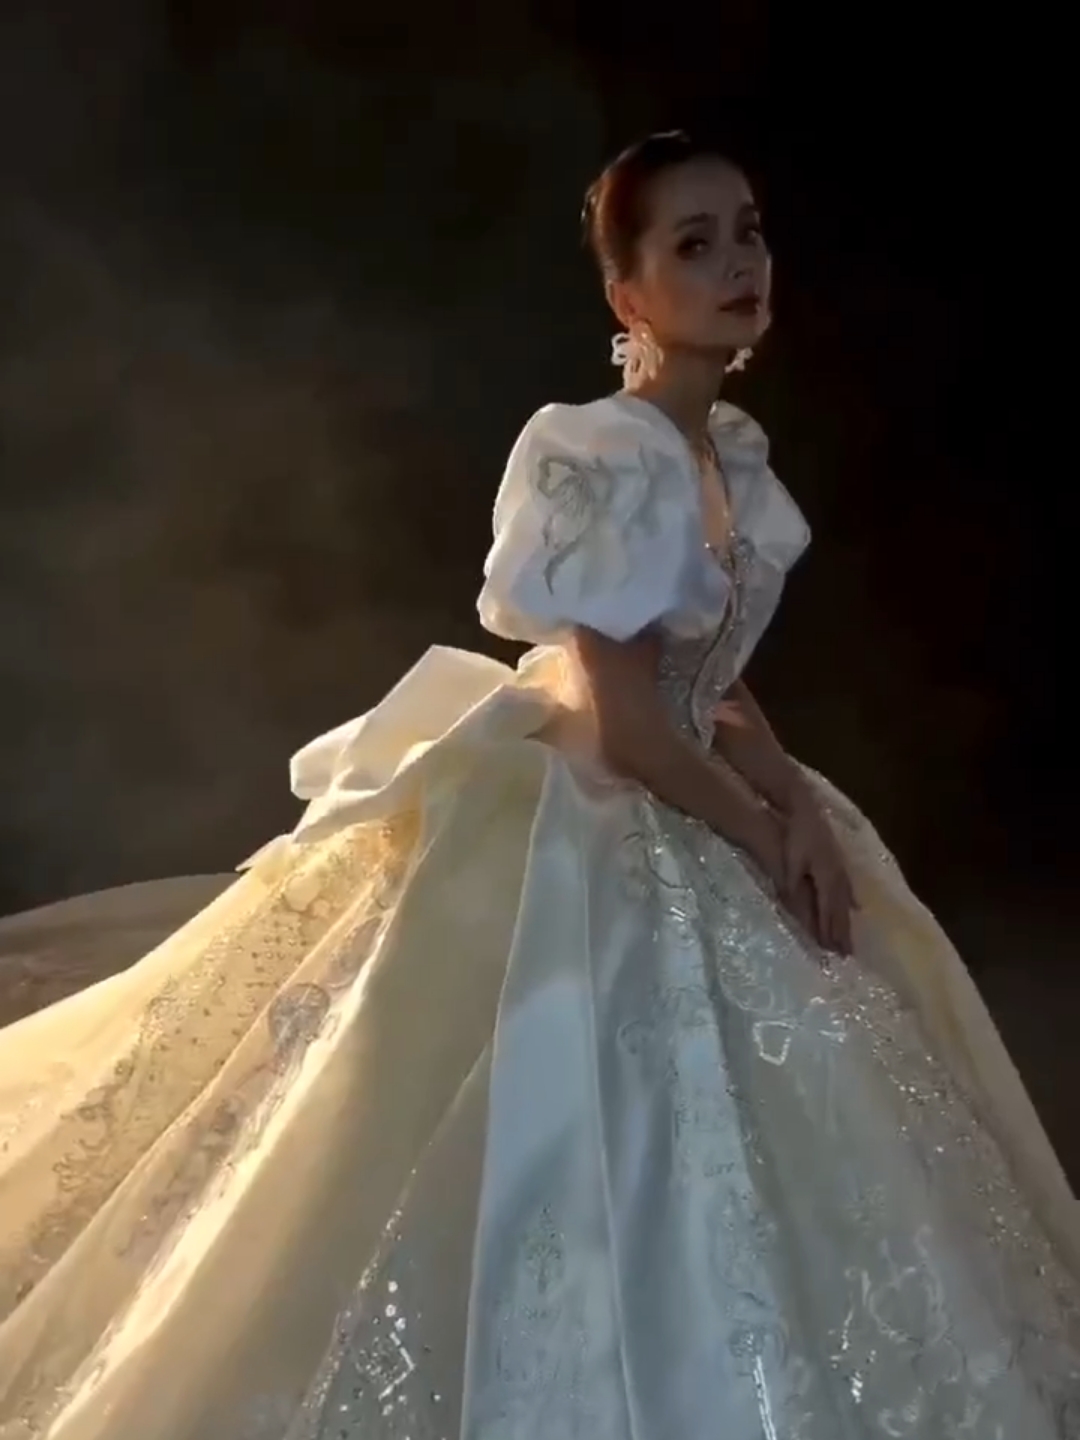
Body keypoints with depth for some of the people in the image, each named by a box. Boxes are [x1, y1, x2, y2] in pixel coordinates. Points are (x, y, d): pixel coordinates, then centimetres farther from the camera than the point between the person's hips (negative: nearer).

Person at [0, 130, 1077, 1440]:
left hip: (683, 817, 10)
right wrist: (765, 833, -10)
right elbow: (625, 724, -23)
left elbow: (716, 681, 11)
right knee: (577, 1178, 2)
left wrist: (796, 804, -4)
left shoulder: (735, 451, 5)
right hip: (581, 836, -9)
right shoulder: (603, 455, -22)